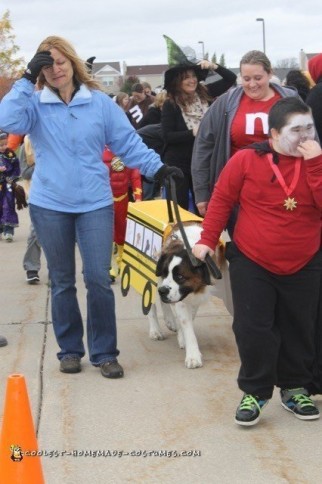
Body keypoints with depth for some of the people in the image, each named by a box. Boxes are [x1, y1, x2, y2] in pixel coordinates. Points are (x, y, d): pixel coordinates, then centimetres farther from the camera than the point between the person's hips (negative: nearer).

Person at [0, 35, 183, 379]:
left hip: (95, 204, 0)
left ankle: (104, 353, 9)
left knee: (98, 279, -4)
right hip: (49, 205, 1)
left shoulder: (100, 103, 2)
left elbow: (128, 142, 3)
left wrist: (156, 168, -8)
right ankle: (69, 350, 25)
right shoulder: (35, 105, 0)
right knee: (62, 282, 11)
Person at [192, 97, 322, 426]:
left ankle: (295, 389, 27)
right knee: (253, 329, -1)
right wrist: (207, 240, -4)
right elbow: (221, 200, -1)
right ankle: (254, 392, 13)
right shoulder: (246, 159, -9)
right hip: (251, 263, -2)